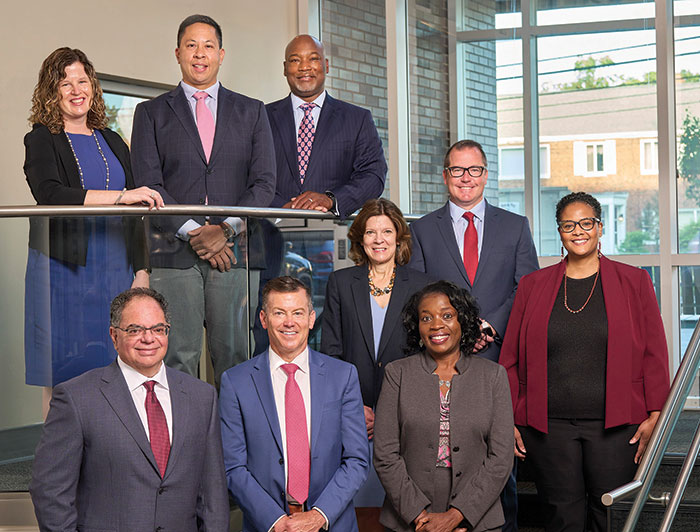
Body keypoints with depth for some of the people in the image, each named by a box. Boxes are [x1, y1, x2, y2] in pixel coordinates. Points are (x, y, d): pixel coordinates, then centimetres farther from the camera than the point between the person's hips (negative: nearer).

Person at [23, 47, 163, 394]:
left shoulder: (112, 142, 16)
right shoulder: (42, 140, 1)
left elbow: (133, 214, 16)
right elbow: (50, 194, -18)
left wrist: (141, 271, 8)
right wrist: (121, 196, -24)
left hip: (116, 270, 4)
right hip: (64, 270, -4)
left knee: (112, 363, 3)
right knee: (64, 366, -3)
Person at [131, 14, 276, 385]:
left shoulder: (252, 112, 15)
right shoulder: (151, 113, 11)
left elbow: (264, 183, 6)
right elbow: (147, 184, 1)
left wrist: (228, 229, -10)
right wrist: (195, 232, -11)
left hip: (235, 251, 1)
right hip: (174, 254, -1)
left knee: (235, 358, 0)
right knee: (177, 361, -2)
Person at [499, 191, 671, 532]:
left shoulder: (634, 282, 8)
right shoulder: (533, 286, 10)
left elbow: (654, 355, 5)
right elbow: (511, 358, 10)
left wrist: (654, 416, -2)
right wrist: (508, 421, 5)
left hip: (615, 427, -1)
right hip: (548, 426, 1)